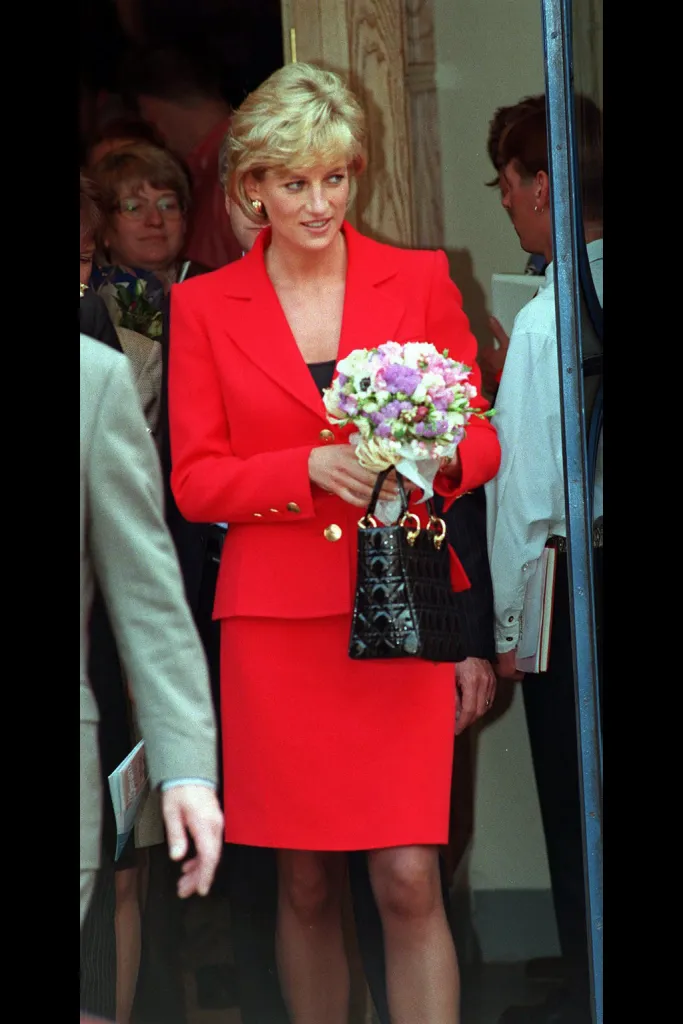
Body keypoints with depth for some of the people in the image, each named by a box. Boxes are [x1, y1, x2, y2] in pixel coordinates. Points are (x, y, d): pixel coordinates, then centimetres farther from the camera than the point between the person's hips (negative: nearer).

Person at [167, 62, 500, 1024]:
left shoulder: (420, 279, 6)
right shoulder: (204, 305, 5)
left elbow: (479, 438, 9)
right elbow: (195, 481, 2)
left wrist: (442, 460, -14)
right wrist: (313, 467, -14)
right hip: (277, 619, 1)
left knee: (408, 880, -9)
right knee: (306, 887, 5)